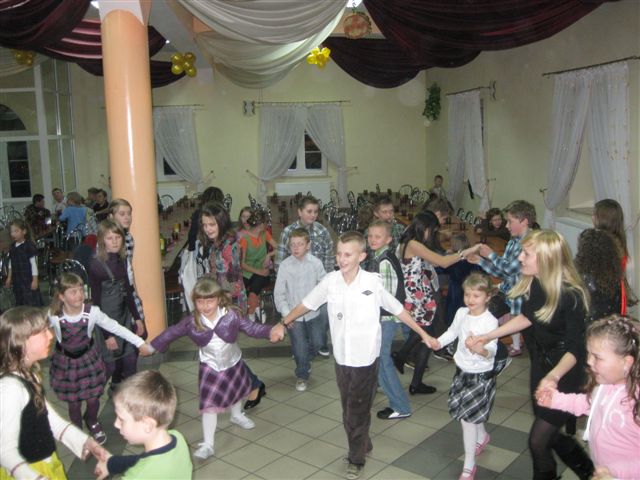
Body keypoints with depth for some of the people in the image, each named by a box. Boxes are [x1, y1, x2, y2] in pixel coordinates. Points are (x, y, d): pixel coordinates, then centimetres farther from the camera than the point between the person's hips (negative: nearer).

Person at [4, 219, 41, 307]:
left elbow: (34, 263, -13)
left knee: (32, 303, -4)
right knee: (19, 303, 15)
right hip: (17, 280, 7)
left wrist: (35, 280, -14)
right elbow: (11, 263, 16)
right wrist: (9, 278, 18)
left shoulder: (29, 246, -14)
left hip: (29, 280, -7)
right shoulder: (12, 246, 7)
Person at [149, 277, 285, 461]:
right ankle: (207, 444, 6)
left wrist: (271, 331, -41)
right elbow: (171, 333, -8)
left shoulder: (232, 314, -25)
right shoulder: (191, 322, -22)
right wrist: (152, 346, -1)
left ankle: (236, 415, 60)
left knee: (237, 391, 28)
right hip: (210, 367, -2)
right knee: (209, 405, -7)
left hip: (233, 362, 2)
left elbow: (251, 327, -25)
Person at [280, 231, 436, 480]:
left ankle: (356, 458, 27)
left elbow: (398, 310, -4)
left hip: (365, 358, -3)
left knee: (357, 412, 6)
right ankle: (362, 445, 41)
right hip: (341, 357, 3)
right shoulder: (330, 281, -8)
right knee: (348, 410, 17)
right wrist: (284, 323, 13)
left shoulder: (373, 282, -14)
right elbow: (306, 304, 6)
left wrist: (424, 334, 0)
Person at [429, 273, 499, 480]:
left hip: (481, 375, -6)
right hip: (462, 370, 6)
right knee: (467, 414, 21)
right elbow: (452, 332, 15)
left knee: (467, 417, -5)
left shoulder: (490, 321, -21)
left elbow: (492, 349, -29)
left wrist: (483, 350, -50)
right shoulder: (461, 313, -2)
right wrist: (439, 342, 0)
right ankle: (482, 436, 53)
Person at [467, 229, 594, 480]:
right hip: (540, 366, 7)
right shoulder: (533, 283, -10)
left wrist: (554, 376, -45)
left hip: (563, 375, -7)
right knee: (550, 435, 22)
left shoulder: (571, 296, -28)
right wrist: (487, 336, 3)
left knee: (538, 440, -1)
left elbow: (575, 348, -26)